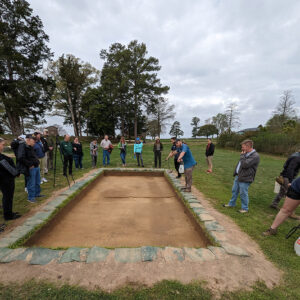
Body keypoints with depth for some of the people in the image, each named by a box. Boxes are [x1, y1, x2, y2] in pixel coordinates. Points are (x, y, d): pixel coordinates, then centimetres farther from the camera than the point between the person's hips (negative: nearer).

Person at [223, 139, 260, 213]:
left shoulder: (255, 156, -19)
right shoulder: (246, 154, 10)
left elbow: (245, 164, -28)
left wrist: (242, 155, -16)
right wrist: (235, 173, 17)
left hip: (245, 179, -9)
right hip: (238, 176, 9)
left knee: (243, 193, 4)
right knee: (234, 191, 19)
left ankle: (245, 208, 23)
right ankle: (231, 204, 36)